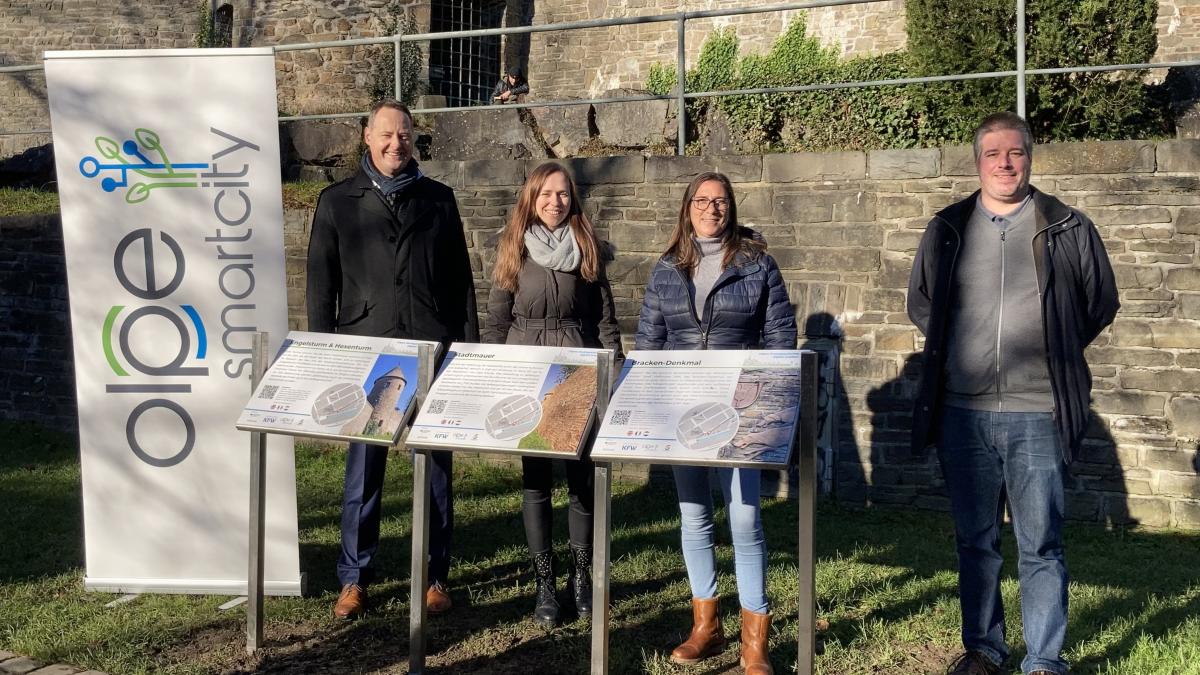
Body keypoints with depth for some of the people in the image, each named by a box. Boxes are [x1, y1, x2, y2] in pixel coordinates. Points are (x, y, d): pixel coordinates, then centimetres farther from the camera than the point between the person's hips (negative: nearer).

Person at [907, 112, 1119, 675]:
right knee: (975, 541, 12)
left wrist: (1052, 354, 8)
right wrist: (955, 350, 11)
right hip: (963, 413, 2)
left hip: (1037, 416, -2)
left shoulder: (1068, 230, 1)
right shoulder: (947, 231, 7)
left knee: (1040, 547, 2)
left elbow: (1101, 305, 12)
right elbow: (919, 303, 20)